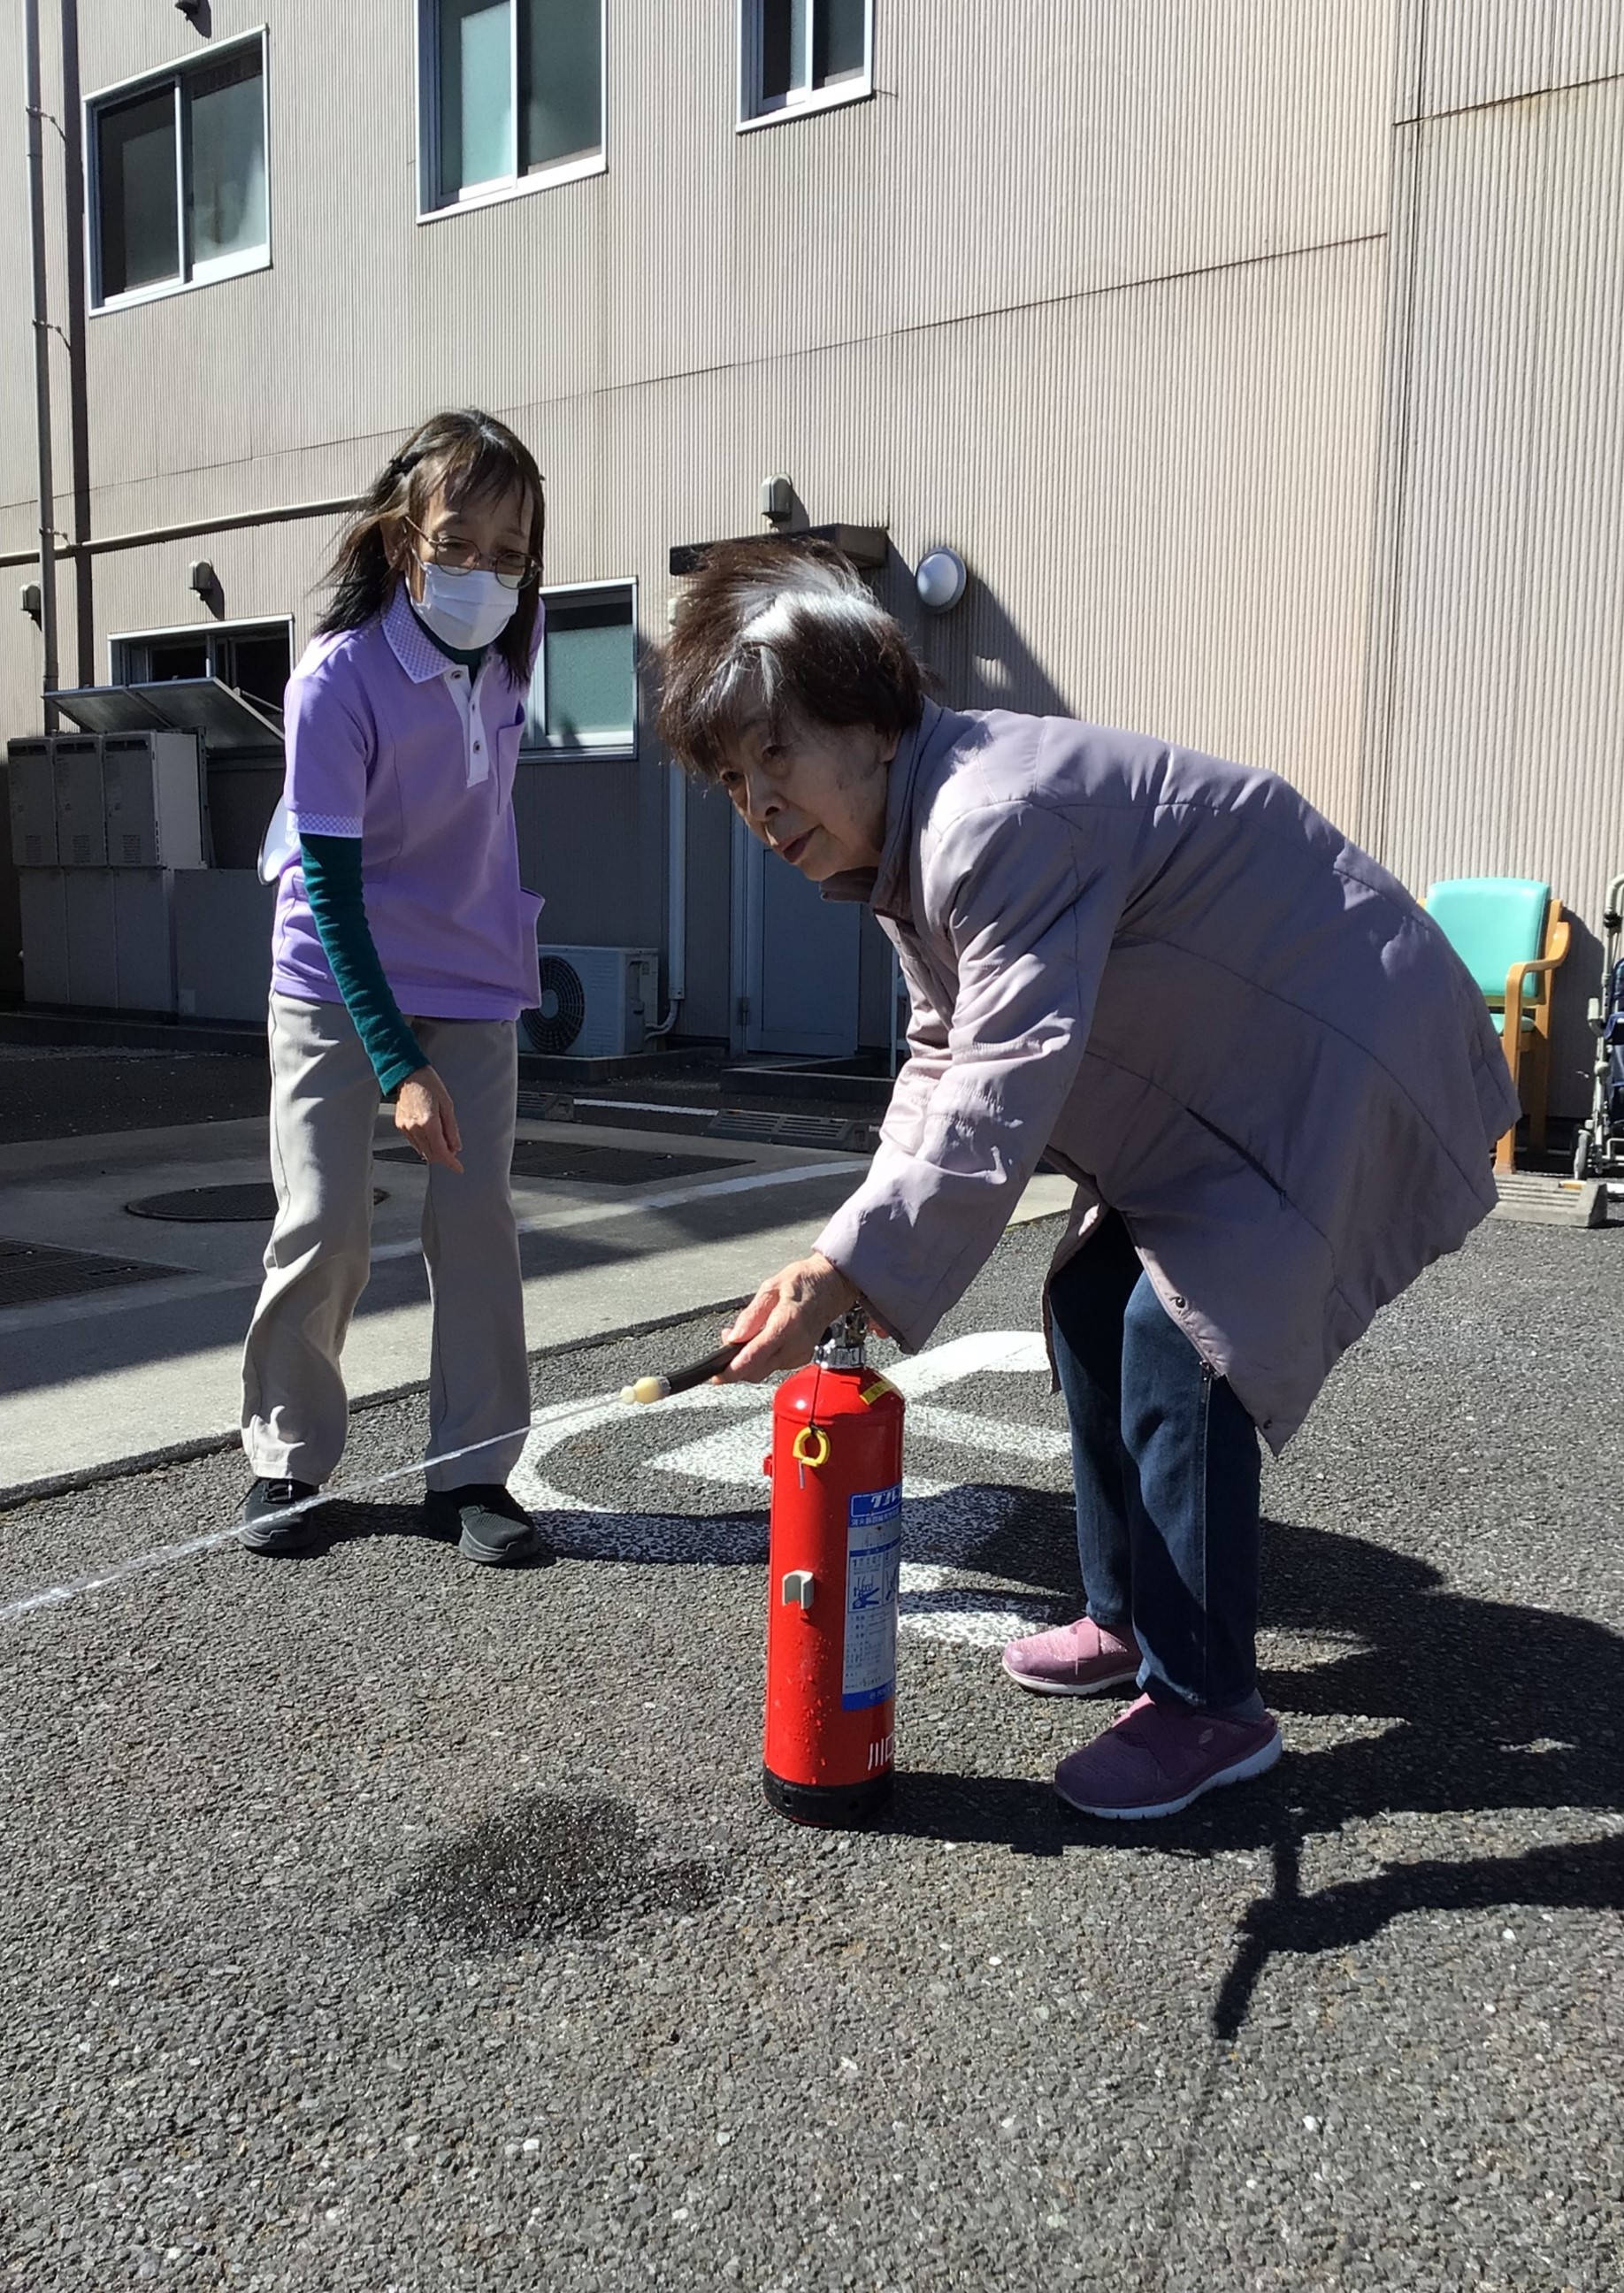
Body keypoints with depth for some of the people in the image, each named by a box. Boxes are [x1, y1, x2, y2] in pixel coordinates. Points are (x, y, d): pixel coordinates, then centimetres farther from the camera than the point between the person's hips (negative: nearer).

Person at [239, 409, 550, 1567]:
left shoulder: (515, 640, -7)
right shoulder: (337, 681, -22)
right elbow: (333, 890, -23)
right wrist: (401, 1065, -28)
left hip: (476, 982, 4)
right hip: (337, 984, -4)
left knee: (478, 1218, -1)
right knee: (325, 1223, -5)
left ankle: (474, 1469, 9)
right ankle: (288, 1457, 15)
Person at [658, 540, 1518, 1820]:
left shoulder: (997, 819, -30)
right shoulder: (912, 835, 4)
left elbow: (1005, 1091, -37)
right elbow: (942, 1063, 8)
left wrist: (847, 1270, -40)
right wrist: (860, 1258, -5)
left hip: (1344, 1065, -10)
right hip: (1221, 1078, 10)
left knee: (1177, 1339, -17)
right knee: (1092, 1311, 10)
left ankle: (1208, 1705, -3)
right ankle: (1130, 1618, 25)